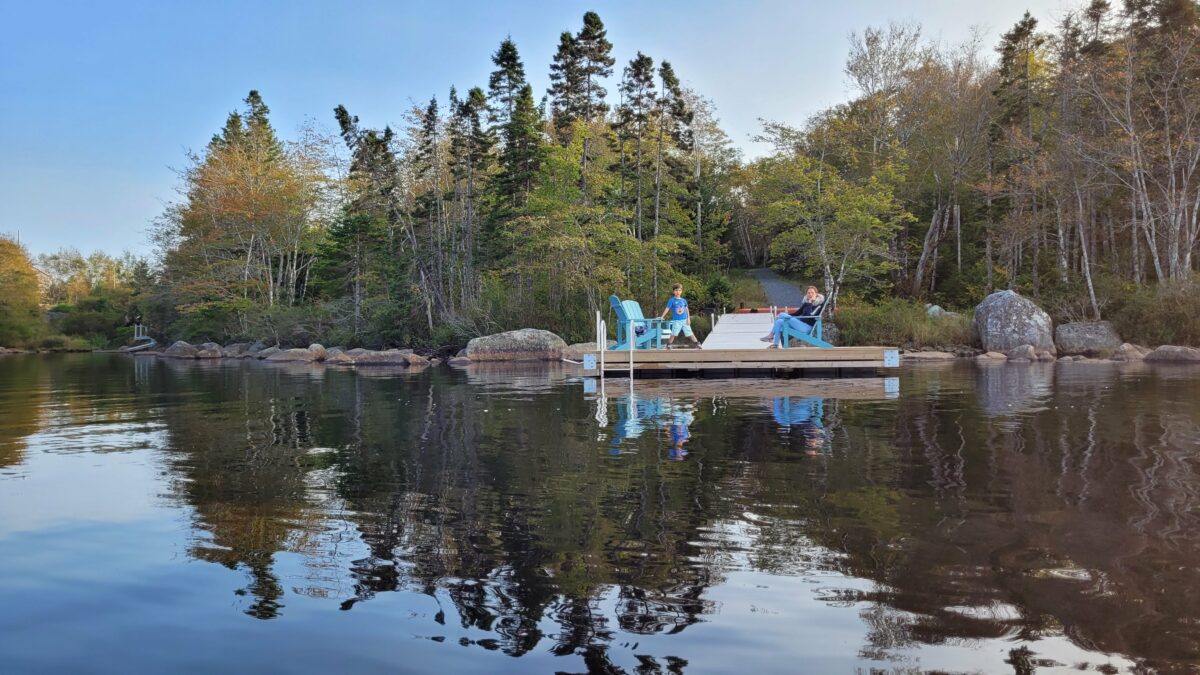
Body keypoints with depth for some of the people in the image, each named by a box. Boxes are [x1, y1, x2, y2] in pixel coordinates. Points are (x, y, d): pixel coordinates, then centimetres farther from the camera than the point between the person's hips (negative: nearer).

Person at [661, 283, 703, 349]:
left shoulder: (684, 301, 7)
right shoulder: (672, 300, -3)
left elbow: (687, 310, 11)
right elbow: (667, 309, -4)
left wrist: (688, 318, 4)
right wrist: (662, 317, -8)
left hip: (684, 320, 3)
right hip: (676, 321, -3)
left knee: (690, 333, 5)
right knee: (673, 334, -7)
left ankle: (697, 343, 10)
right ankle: (668, 345, 6)